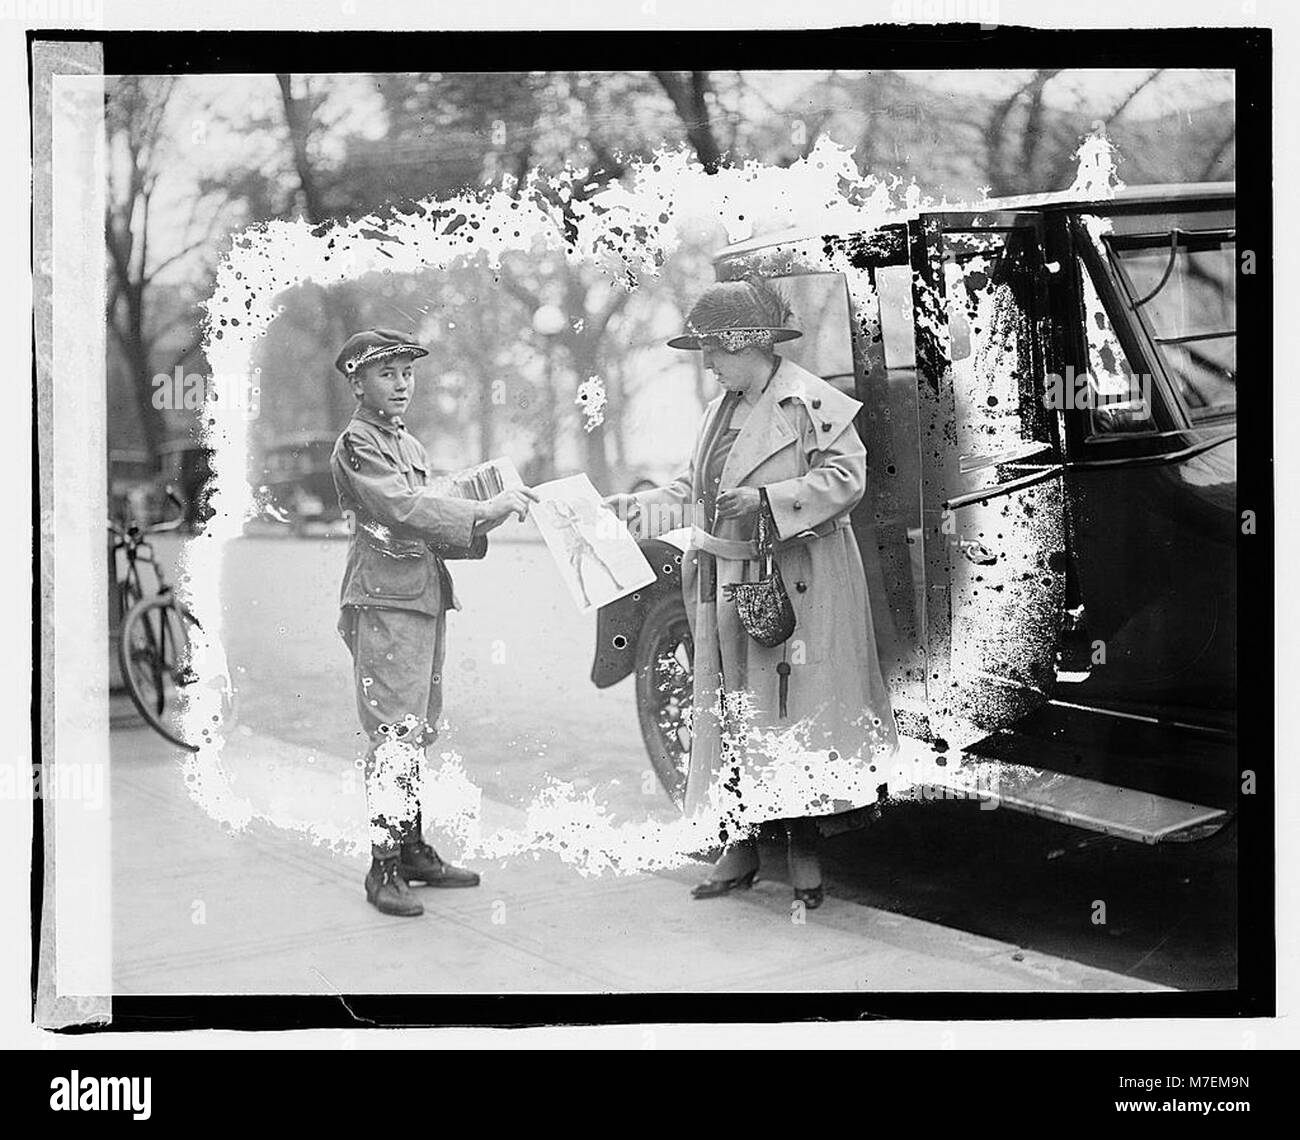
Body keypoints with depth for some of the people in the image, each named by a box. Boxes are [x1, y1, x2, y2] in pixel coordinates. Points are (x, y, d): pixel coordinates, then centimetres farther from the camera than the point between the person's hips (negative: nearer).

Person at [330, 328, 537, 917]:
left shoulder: (410, 444, 21)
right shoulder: (356, 444, -8)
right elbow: (404, 509, -20)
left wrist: (481, 527, 3)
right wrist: (483, 512, -23)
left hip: (425, 598, 9)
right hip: (385, 601, -9)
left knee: (417, 731, 12)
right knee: (395, 731, -11)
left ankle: (413, 849, 20)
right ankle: (384, 868, -10)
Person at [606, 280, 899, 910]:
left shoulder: (810, 403, -8)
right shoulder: (722, 410, 17)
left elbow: (844, 477, -15)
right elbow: (691, 492, 21)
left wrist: (767, 498, -22)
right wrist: (633, 508, 8)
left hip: (793, 589, -8)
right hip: (724, 590, 8)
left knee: (793, 713, -5)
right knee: (728, 714, 8)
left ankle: (804, 848, 4)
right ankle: (739, 844, 15)